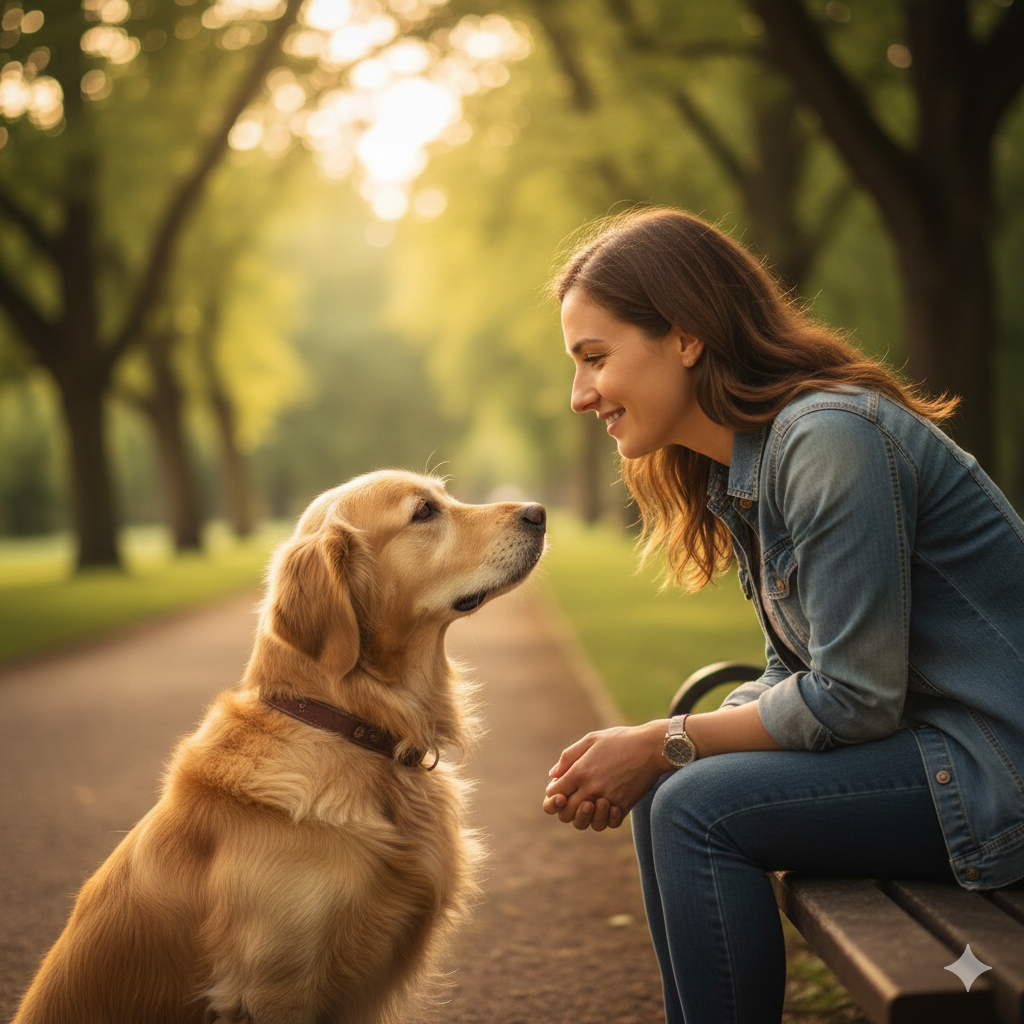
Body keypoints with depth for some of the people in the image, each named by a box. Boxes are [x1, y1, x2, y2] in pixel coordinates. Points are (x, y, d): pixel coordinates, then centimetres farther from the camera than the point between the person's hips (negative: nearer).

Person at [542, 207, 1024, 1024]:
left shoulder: (830, 438, -21)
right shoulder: (739, 472, 9)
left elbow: (853, 699, -21)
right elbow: (798, 678, 11)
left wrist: (662, 745, -11)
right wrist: (637, 755, -4)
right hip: (924, 736, 9)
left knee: (700, 809, -17)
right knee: (664, 792, 6)